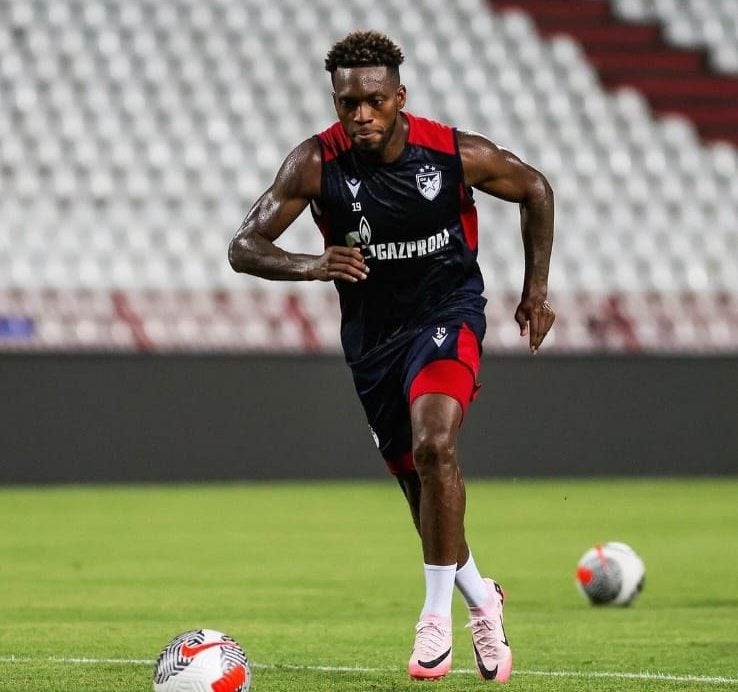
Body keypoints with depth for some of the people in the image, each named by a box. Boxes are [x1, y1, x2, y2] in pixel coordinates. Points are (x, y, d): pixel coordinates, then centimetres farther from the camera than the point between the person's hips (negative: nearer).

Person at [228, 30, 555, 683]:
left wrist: (536, 290, 3)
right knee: (422, 484, 10)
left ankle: (437, 616, -17)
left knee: (433, 445, -28)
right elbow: (244, 248, -18)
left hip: (447, 313, -3)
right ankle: (481, 600, 37)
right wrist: (312, 266, -38)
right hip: (371, 331, 3)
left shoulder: (456, 154, -17)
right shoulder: (317, 163, -17)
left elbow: (535, 189, 3)